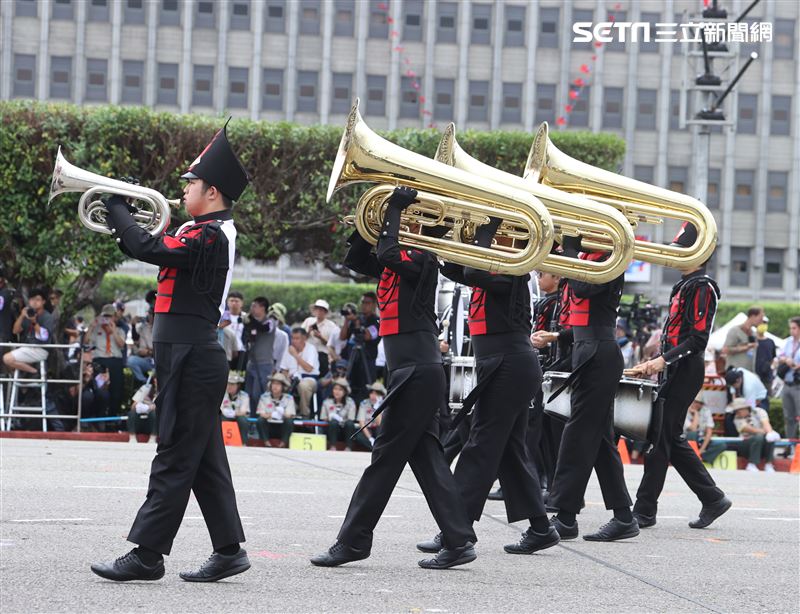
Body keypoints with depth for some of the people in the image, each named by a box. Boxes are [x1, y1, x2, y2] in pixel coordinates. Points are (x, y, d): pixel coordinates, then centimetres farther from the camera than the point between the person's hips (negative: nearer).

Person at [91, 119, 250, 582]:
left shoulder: (208, 236, -17)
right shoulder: (212, 233, 15)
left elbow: (148, 248, -26)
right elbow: (158, 251, 20)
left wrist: (117, 206, -11)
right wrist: (122, 216, 8)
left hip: (191, 362, -10)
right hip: (196, 358, 10)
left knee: (175, 461, -6)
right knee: (204, 462, 11)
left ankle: (147, 555, -3)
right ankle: (229, 550, 14)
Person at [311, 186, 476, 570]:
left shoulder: (422, 260, -11)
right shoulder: (402, 261, 16)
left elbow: (388, 255, -30)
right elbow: (356, 260, 21)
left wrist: (395, 209, -18)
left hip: (418, 374, -10)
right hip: (413, 372, 10)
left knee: (387, 455, -4)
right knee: (424, 455, 8)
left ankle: (353, 541, 2)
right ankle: (459, 541, 8)